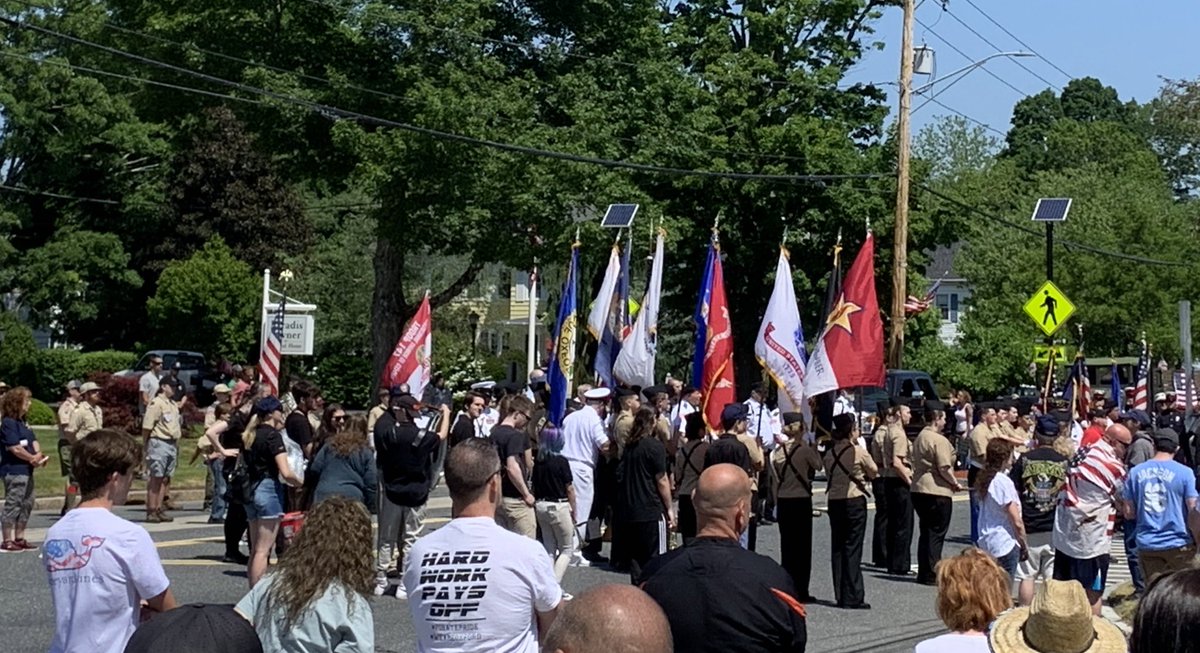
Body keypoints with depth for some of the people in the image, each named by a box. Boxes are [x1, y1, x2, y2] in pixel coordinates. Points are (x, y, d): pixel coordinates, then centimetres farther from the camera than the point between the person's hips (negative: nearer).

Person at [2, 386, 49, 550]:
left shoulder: (23, 423, 16)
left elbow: (33, 440, 13)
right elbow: (14, 447, -19)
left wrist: (39, 455, -6)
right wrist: (32, 458, -11)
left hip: (26, 470, 10)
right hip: (14, 470, -10)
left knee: (27, 504, 14)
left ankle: (19, 539, 22)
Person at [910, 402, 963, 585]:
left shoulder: (920, 438, 14)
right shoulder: (939, 440, -14)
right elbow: (944, 469, -19)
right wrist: (955, 484, -3)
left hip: (919, 489, 9)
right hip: (937, 491, -9)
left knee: (926, 532, 15)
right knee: (936, 534, -2)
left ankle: (924, 573, 19)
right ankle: (931, 575, 0)